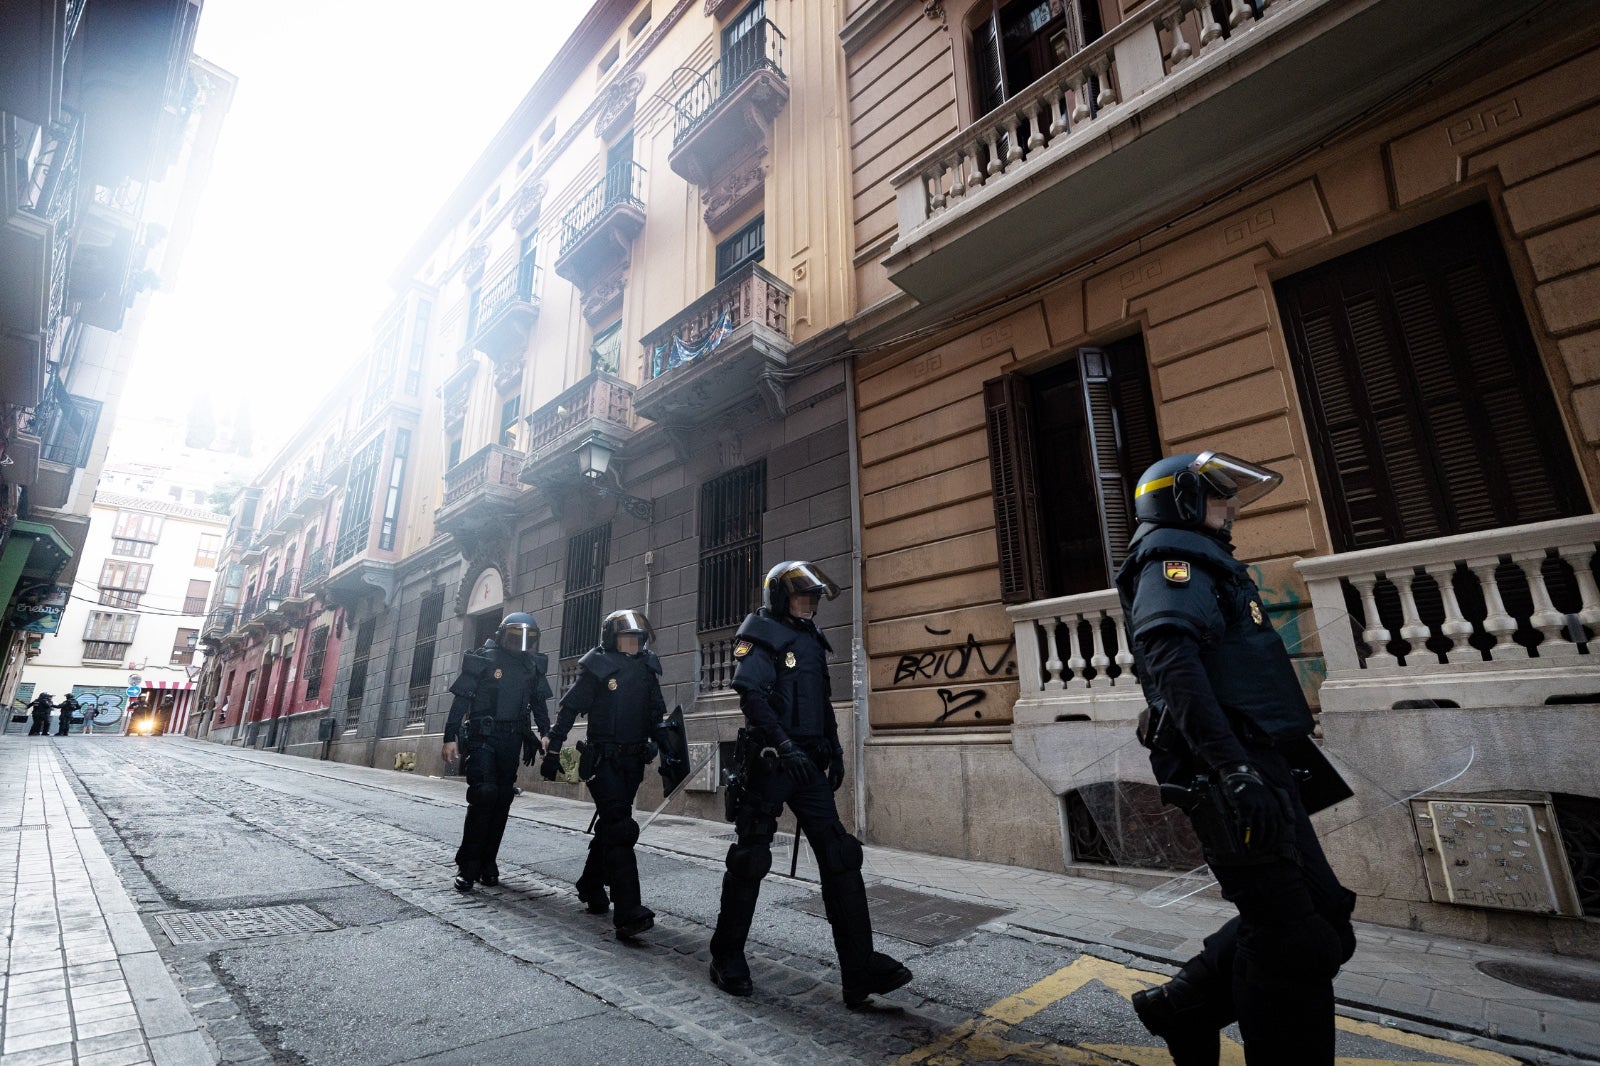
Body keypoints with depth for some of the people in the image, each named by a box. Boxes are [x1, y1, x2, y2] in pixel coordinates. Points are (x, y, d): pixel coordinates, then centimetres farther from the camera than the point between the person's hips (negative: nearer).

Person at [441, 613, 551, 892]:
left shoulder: (533, 666, 8)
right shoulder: (483, 660, -4)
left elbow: (539, 703, 14)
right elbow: (460, 701, -5)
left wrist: (546, 734, 5)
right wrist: (450, 738, -9)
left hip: (512, 740, 4)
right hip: (482, 736, -4)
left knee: (502, 800, 5)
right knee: (484, 793, -15)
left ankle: (487, 863, 16)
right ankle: (468, 866, -4)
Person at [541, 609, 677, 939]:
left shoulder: (647, 669, 8)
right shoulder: (597, 668, -8)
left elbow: (656, 715, 15)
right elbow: (568, 710, -4)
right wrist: (552, 752, -5)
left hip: (633, 760, 6)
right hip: (603, 760, -6)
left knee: (610, 825, 18)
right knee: (620, 828, -14)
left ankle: (591, 887, 38)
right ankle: (628, 913, -16)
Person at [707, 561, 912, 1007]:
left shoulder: (811, 640, 16)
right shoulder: (761, 634, -7)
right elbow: (751, 695, -20)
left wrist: (834, 749, 16)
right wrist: (785, 746, -28)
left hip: (807, 764, 7)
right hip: (768, 763, -7)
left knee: (840, 857, 0)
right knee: (750, 859, 5)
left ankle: (861, 969, 4)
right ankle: (727, 958, 24)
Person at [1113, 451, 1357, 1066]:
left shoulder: (1208, 566, 26)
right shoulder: (1172, 555, -7)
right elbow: (1170, 658, -25)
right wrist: (1230, 765, -31)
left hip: (1260, 770, 10)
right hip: (1227, 775, -10)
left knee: (1321, 918, 14)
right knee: (1294, 939, -2)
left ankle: (1184, 1007, 22)